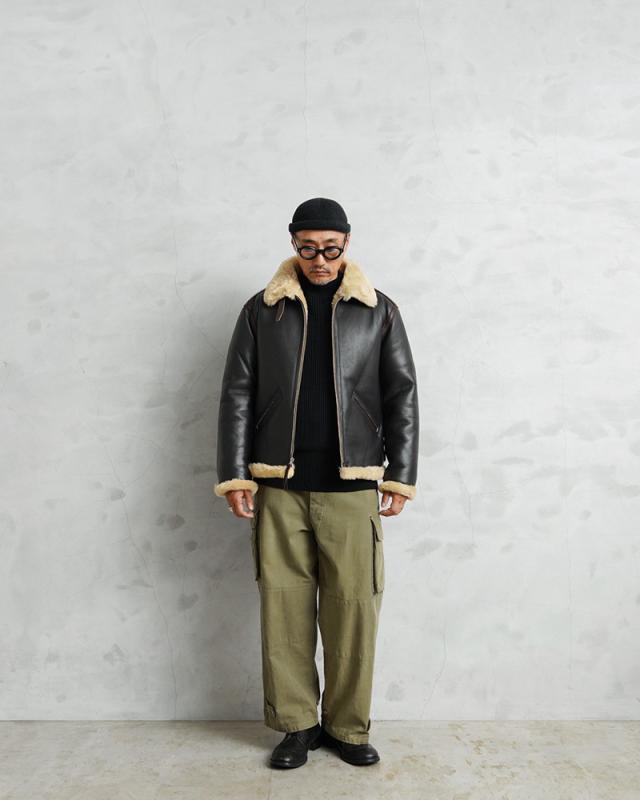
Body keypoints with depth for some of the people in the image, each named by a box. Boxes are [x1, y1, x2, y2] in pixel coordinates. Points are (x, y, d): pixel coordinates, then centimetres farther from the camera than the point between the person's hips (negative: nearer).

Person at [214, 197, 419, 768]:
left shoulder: (379, 311, 6)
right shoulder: (262, 309, 7)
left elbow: (402, 397, 6)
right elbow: (237, 395, 5)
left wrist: (400, 478, 1)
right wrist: (236, 476, -1)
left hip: (352, 487, 0)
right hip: (278, 487, 1)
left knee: (354, 606, 2)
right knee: (284, 606, 5)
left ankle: (349, 727, 20)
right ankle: (297, 724, 22)